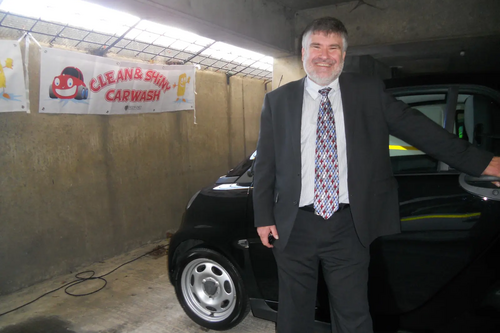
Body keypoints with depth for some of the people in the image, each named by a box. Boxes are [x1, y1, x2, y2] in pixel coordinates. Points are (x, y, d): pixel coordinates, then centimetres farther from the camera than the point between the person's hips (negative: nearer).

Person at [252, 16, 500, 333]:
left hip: (349, 227, 0)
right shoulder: (277, 100, 4)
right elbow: (265, 163, 4)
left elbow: (415, 127, 2)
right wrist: (264, 217, 1)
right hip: (293, 226, 1)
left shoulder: (370, 91, 4)